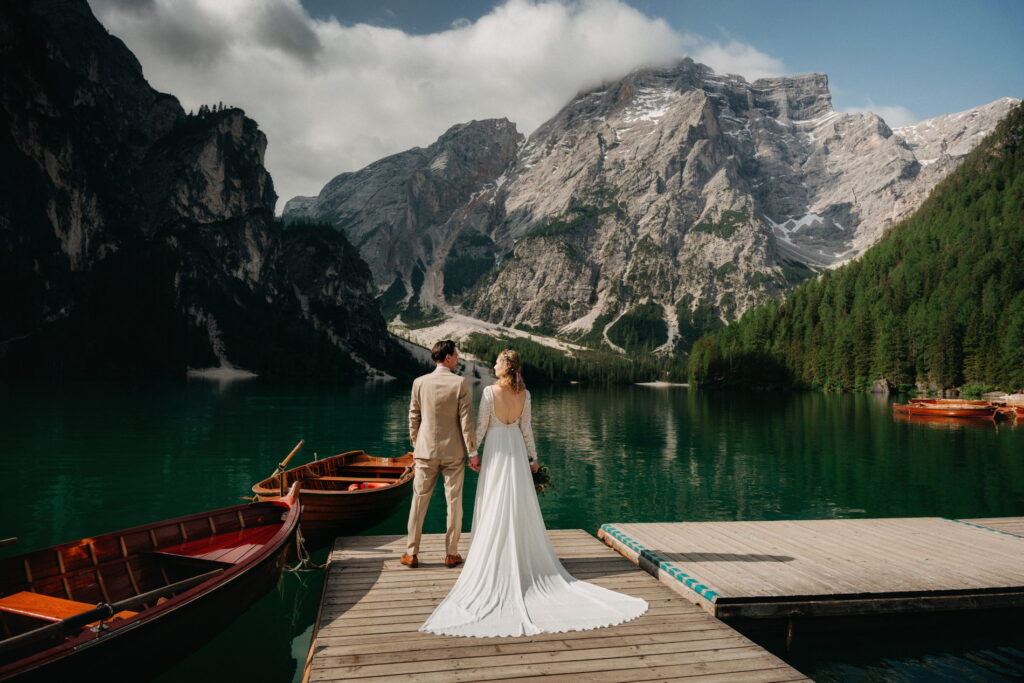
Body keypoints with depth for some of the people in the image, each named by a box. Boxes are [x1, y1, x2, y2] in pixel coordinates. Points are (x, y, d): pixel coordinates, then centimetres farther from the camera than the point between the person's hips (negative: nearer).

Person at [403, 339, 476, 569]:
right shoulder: (460, 383, -10)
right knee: (454, 502, 9)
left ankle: (412, 554, 17)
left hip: (426, 451, 2)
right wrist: (473, 451, -3)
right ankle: (451, 554, 17)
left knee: (419, 501, 10)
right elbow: (466, 420, -10)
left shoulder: (420, 382, -2)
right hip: (453, 452, -2)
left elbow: (413, 418, 3)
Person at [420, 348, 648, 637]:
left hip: (496, 450, -4)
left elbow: (481, 425, -10)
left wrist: (473, 452, 1)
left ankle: (495, 560, 11)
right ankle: (523, 558, 18)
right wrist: (533, 458, 10)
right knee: (520, 508, 11)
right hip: (516, 450, 4)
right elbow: (526, 429, 2)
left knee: (495, 510, 5)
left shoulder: (490, 391, -13)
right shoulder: (524, 394, -1)